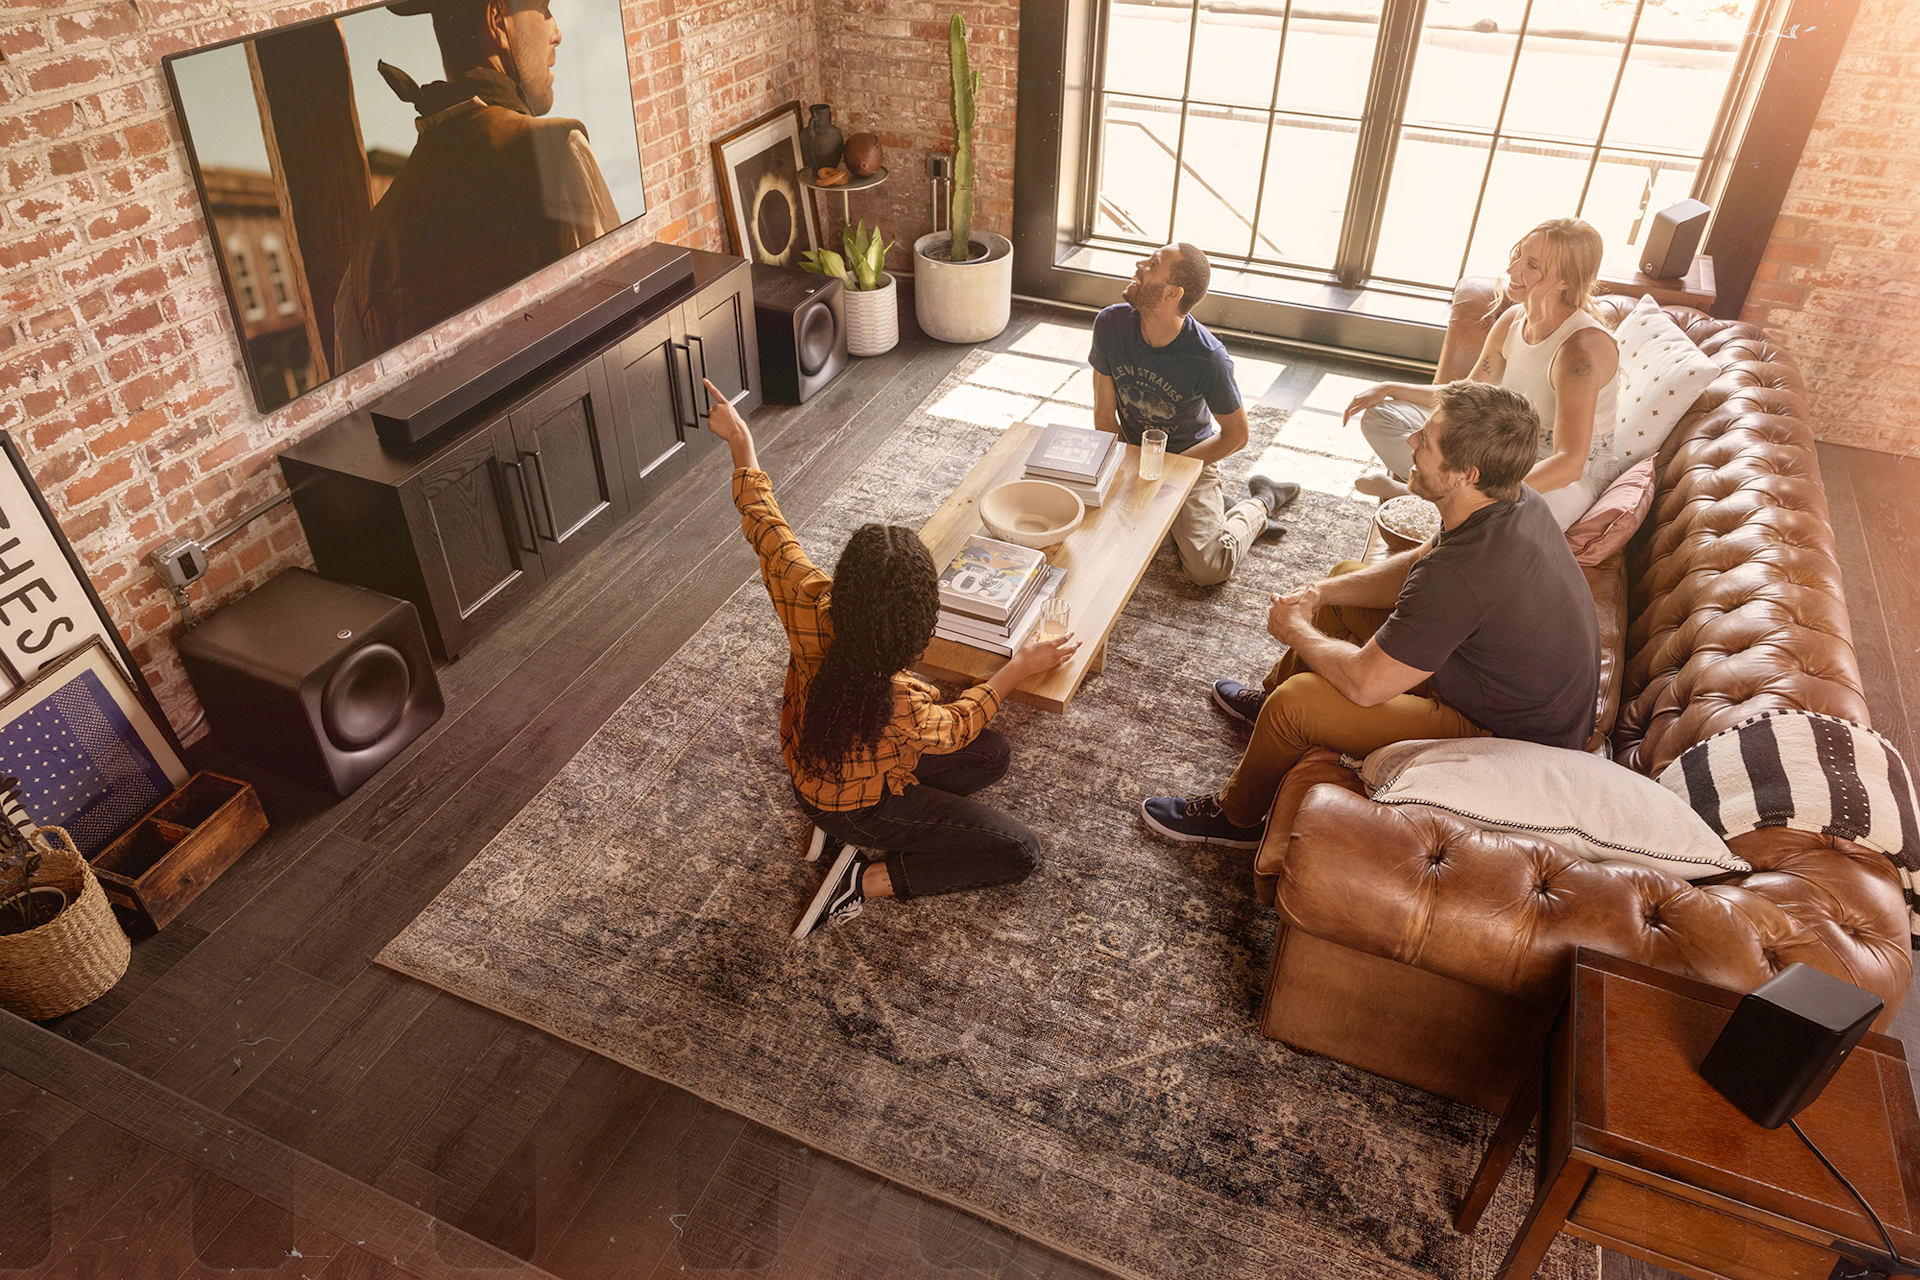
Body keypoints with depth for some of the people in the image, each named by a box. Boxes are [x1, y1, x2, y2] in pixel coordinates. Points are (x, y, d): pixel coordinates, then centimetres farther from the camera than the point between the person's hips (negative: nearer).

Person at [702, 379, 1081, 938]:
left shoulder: (807, 601, -32)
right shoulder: (901, 706, -42)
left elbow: (765, 525, -12)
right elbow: (955, 726, -16)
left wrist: (740, 442, 2)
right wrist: (1019, 667, -7)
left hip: (810, 765, 7)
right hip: (859, 803, -6)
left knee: (993, 755, 16)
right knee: (1020, 851, -1)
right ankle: (869, 880, -1)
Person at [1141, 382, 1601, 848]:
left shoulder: (1462, 573, -39)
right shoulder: (1516, 499, -10)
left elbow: (1364, 683, -30)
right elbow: (1414, 565, 8)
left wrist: (1295, 630, -12)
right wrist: (1320, 593, -4)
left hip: (1507, 734, -9)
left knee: (1294, 703, -18)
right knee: (1347, 576, 16)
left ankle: (1236, 817, 12)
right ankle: (1268, 695, 39)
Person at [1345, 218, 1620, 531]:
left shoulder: (1582, 347, -28)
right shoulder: (1513, 320, -3)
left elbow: (1569, 463, -35)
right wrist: (1389, 389, 1)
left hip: (1574, 477, -7)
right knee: (1380, 417, 0)